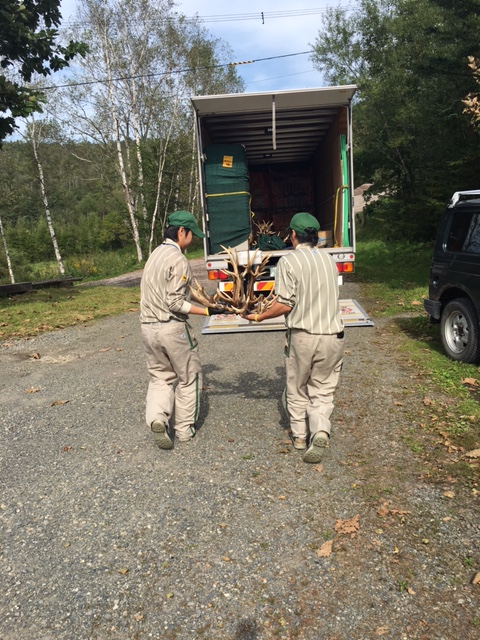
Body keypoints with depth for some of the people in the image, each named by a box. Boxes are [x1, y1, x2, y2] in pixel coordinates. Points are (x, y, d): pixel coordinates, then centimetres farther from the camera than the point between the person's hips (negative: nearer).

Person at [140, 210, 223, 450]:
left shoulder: (154, 255, 13)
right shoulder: (178, 259, -14)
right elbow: (175, 303, -20)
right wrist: (207, 311, -18)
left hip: (148, 328, 7)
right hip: (172, 328, -7)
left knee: (160, 377, 17)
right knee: (189, 377, 10)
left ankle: (157, 417, -5)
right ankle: (185, 429, 18)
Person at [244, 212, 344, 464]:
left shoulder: (288, 261, -9)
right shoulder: (328, 258, 8)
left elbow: (285, 304, -13)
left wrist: (259, 316, 1)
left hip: (302, 335, -3)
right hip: (332, 334, 4)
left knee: (297, 388, 17)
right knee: (323, 389, 13)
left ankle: (300, 435, 28)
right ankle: (321, 430, -7)